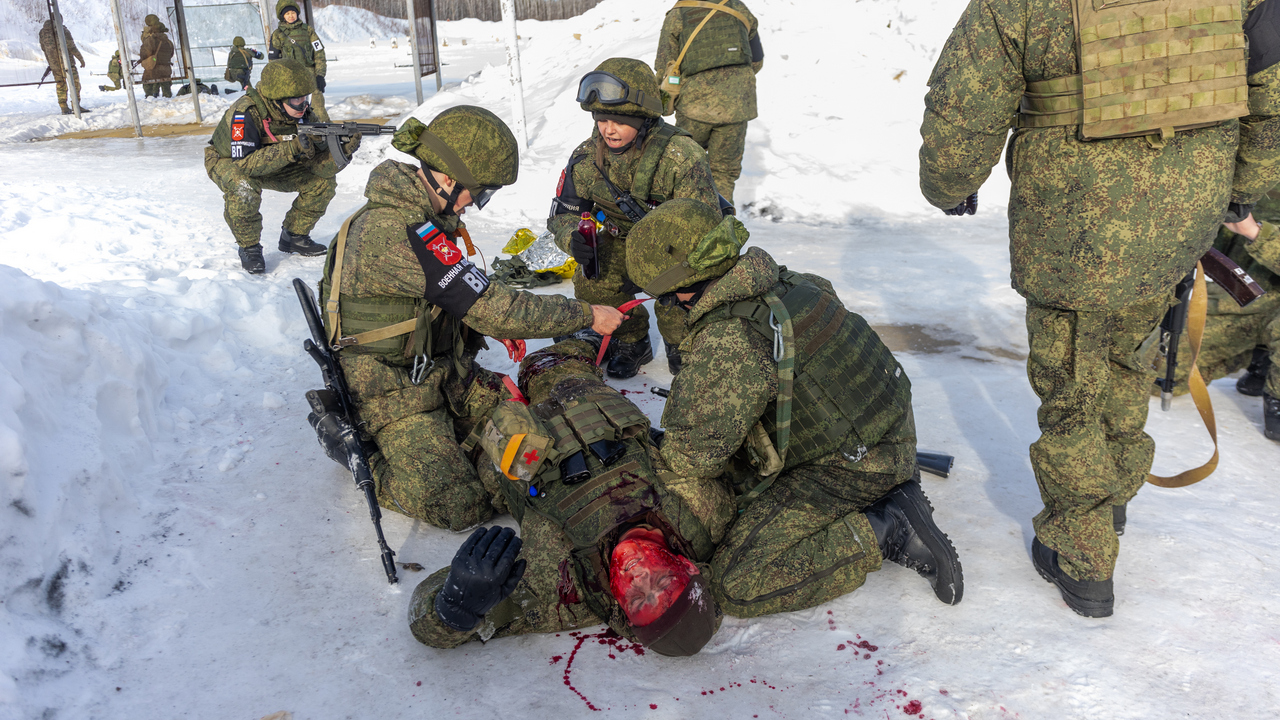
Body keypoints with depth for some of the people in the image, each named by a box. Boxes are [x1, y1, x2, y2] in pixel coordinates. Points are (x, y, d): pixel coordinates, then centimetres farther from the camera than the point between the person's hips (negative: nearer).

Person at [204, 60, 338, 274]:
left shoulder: (303, 113, -19)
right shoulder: (245, 113, -35)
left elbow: (320, 165, -21)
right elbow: (244, 163, -44)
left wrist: (341, 150, -42)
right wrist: (291, 149, -51)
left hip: (274, 164, 5)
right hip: (227, 162, -5)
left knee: (323, 181, -11)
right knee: (244, 187, -39)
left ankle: (294, 236, 8)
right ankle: (249, 248, -14)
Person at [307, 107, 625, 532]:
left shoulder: (415, 209, 2)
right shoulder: (400, 233, -30)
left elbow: (459, 293, 19)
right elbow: (495, 309, -28)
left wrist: (493, 322, 2)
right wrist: (586, 315, -18)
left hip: (442, 371, 9)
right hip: (395, 390, -9)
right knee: (456, 506, -17)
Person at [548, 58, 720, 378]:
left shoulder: (682, 156, -31)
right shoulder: (586, 158, -16)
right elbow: (563, 214, -7)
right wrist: (574, 238, -34)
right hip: (624, 237, 4)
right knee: (591, 282, -22)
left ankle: (682, 345, 4)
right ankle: (632, 342, 6)